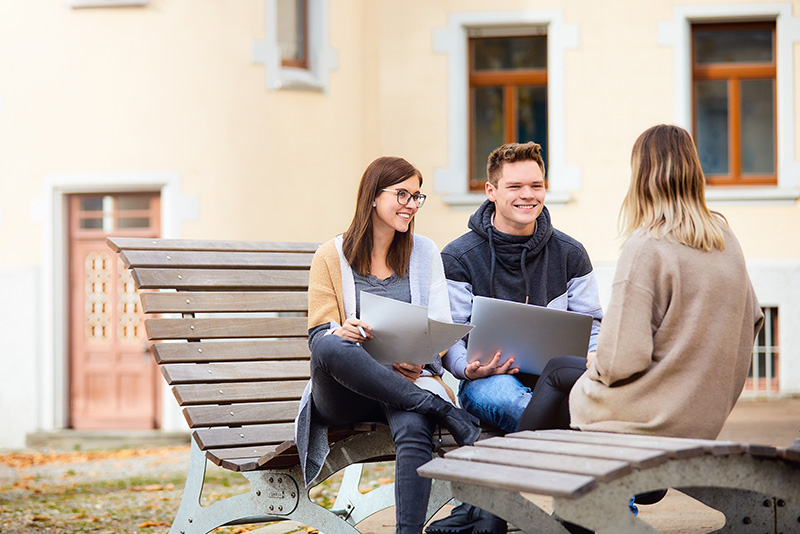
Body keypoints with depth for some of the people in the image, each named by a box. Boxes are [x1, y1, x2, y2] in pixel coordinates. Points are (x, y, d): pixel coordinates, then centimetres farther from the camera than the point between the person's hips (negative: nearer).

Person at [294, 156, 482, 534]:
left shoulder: (425, 252, 16)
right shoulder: (331, 256, 8)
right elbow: (319, 334, 2)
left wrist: (418, 359, -13)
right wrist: (342, 333, -24)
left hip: (407, 378, 1)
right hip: (344, 393, -1)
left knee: (413, 427, -37)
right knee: (332, 347, -38)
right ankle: (446, 412, -34)